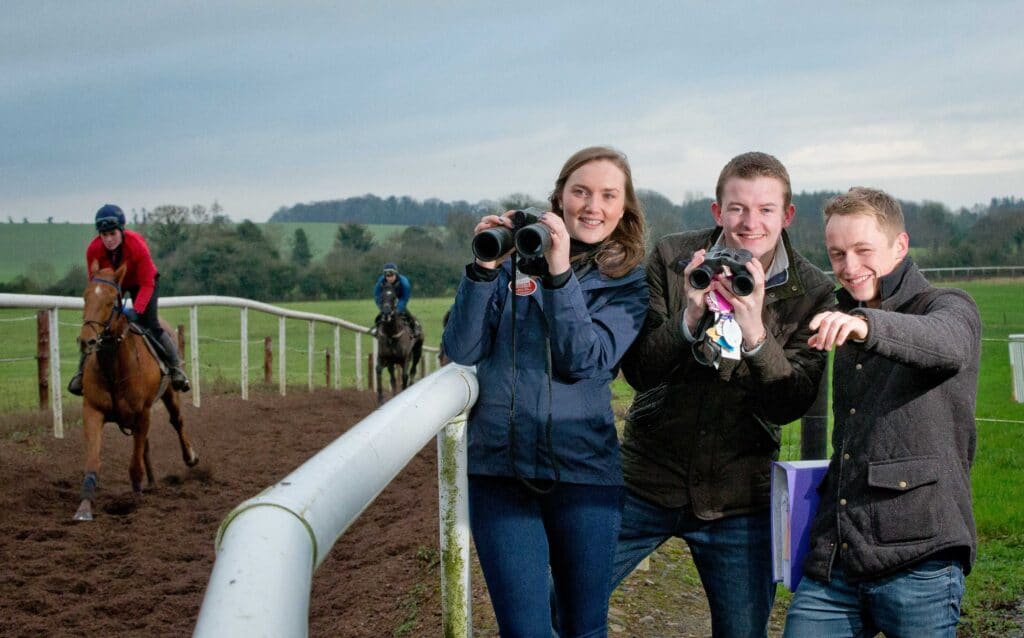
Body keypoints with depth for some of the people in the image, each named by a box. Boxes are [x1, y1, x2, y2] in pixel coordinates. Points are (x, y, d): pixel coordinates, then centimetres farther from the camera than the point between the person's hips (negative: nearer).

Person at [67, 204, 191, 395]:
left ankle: (175, 367, -1)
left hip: (139, 283, -3)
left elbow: (147, 284, -32)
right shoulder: (93, 249, -28)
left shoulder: (137, 246, -36)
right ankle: (82, 370, 6)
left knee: (150, 325, -16)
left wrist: (136, 310, -44)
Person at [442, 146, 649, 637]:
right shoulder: (514, 261, 5)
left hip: (583, 471, 1)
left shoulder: (629, 285, 4)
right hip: (499, 467, 0)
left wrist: (560, 273, -20)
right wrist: (484, 268, -14)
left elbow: (584, 361, -12)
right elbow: (461, 351, -3)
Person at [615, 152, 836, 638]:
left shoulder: (810, 293, -5)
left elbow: (791, 405, -13)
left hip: (740, 500, 0)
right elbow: (637, 371, -8)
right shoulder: (672, 259, -5)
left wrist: (755, 330, -29)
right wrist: (690, 315, -25)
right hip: (648, 480, 1)